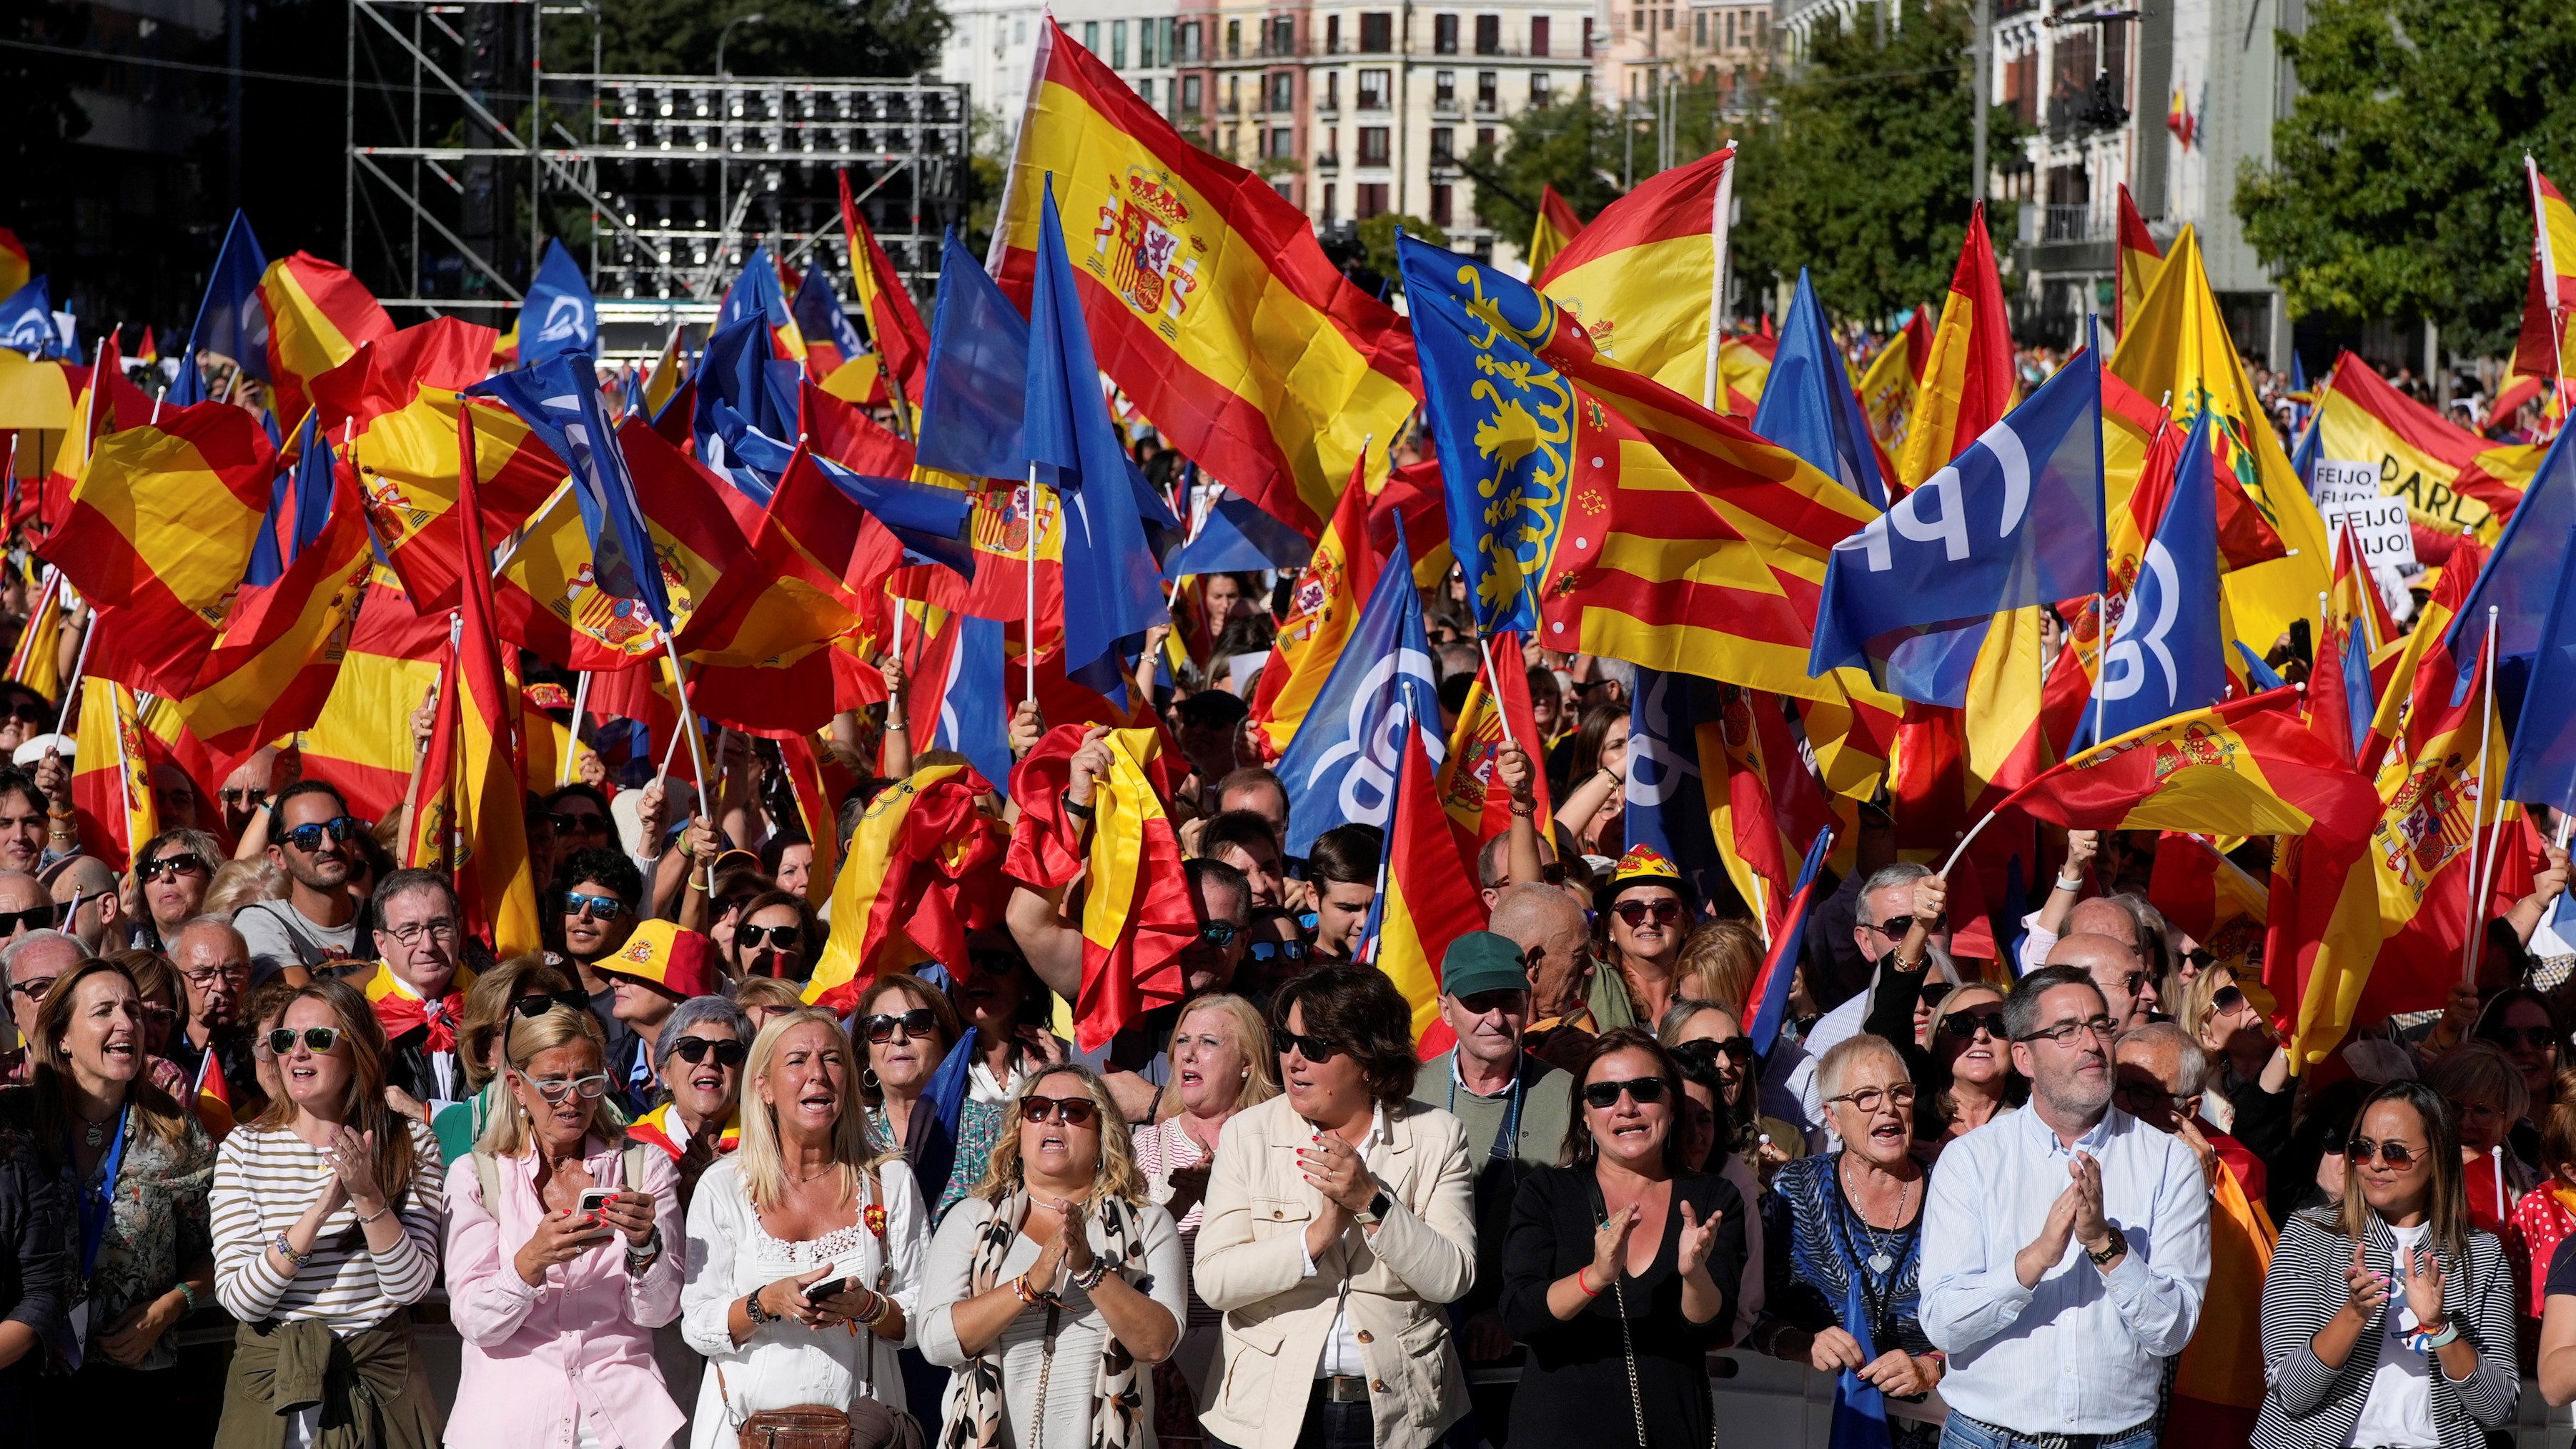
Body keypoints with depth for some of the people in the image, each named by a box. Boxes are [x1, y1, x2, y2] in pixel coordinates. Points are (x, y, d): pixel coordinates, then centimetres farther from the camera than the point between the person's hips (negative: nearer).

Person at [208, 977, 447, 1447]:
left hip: (379, 1374, 0)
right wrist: (319, 1212, -24)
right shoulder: (244, 1147, -4)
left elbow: (409, 1287, -12)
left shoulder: (412, 1143, -3)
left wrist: (368, 1196, -25)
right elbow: (238, 1298, -13)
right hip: (271, 1373, 0)